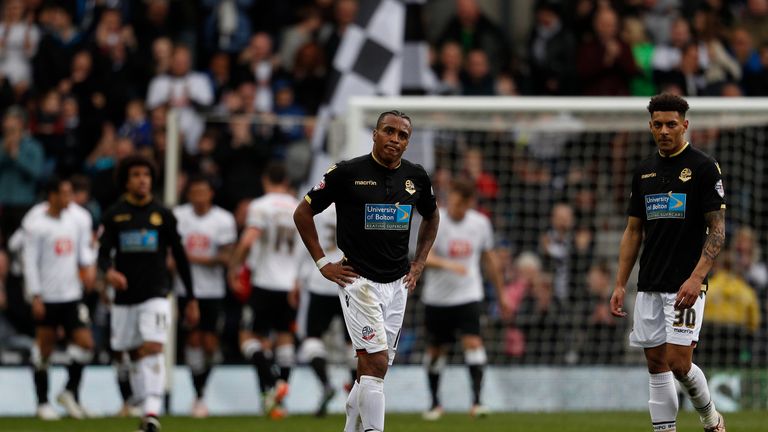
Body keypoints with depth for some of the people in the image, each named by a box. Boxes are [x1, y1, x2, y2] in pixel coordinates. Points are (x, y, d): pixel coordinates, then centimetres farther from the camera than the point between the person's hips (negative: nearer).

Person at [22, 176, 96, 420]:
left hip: (72, 295, 5)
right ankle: (43, 403, 14)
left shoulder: (77, 220, 4)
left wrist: (88, 265, -7)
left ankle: (70, 392, 14)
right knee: (44, 349, 3)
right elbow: (30, 262, -8)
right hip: (46, 297, -5)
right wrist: (35, 296, -11)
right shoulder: (36, 225, -10)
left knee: (85, 343, -5)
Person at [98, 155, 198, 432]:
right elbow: (103, 253, -3)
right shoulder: (113, 216, 4)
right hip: (125, 296, 2)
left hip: (156, 295, -2)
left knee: (153, 348, -18)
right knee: (135, 355, 8)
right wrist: (109, 271, -28)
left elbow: (180, 258, 8)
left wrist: (191, 299, 7)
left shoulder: (163, 215, 3)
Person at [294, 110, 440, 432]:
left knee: (372, 369, 10)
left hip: (397, 284, 5)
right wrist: (322, 263, -3)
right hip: (359, 281, -5)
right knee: (376, 363, -16)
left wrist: (418, 264, 16)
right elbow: (303, 213, 1)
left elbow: (431, 217, 26)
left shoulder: (416, 177, 6)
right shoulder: (347, 173, -8)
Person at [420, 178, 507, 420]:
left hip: (469, 296, 1)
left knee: (472, 341, -17)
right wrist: (448, 265, -43)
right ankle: (435, 403, 25)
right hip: (437, 297, -1)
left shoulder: (480, 223, 0)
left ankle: (477, 400, -20)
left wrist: (501, 293, 18)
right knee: (436, 348, 9)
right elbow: (425, 258, -23)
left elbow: (490, 259, 13)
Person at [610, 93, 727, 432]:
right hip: (649, 286, 6)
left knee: (678, 362, -11)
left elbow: (717, 229, -8)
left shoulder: (704, 167, -6)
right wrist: (620, 285, 9)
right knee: (656, 364, 3)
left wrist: (696, 278, -19)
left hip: (685, 286, -6)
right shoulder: (644, 171, 12)